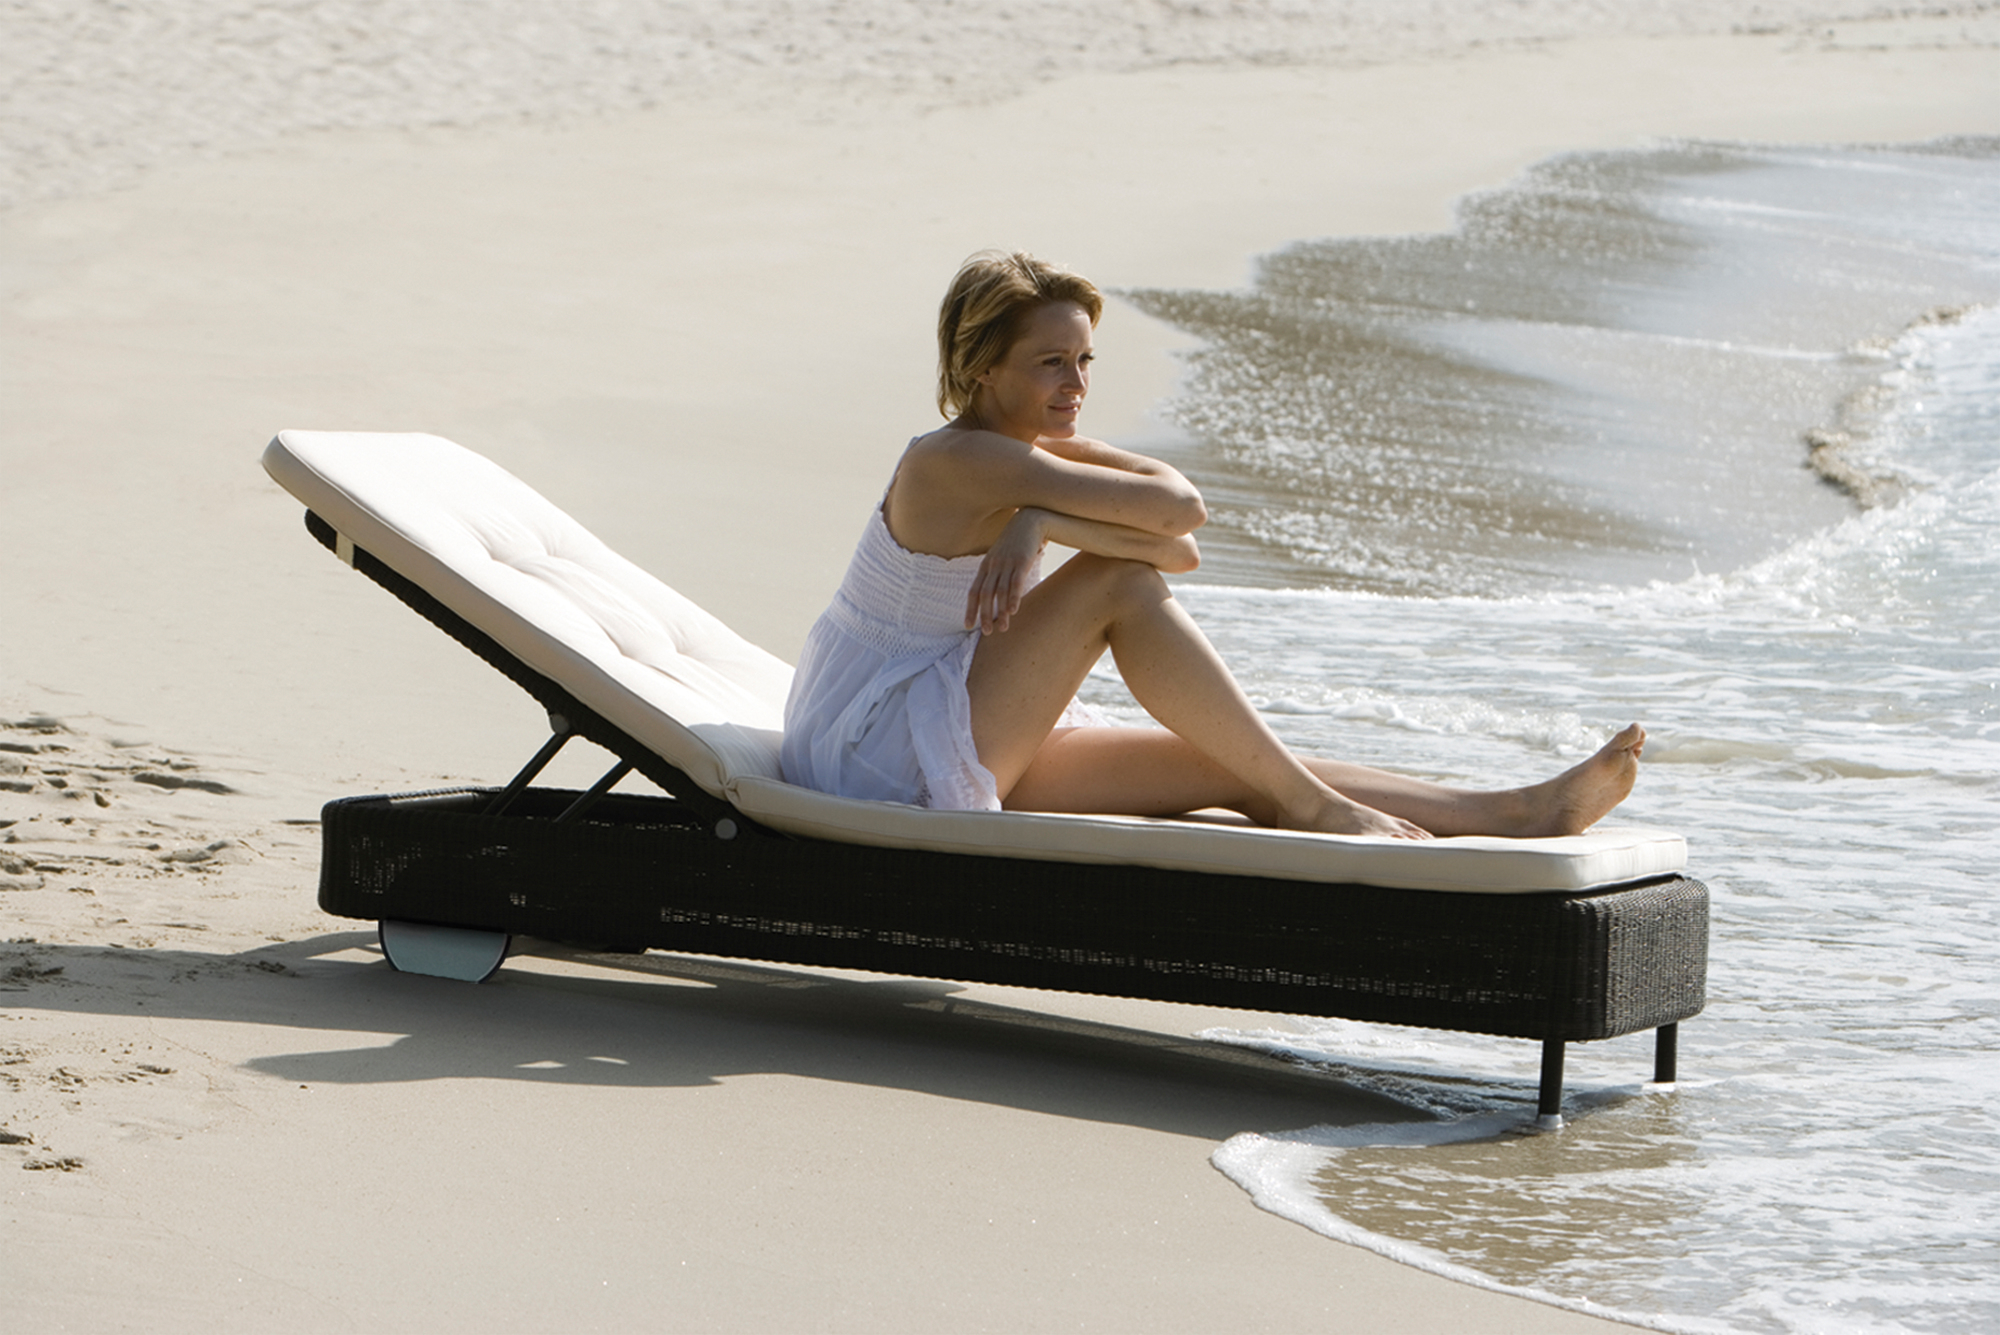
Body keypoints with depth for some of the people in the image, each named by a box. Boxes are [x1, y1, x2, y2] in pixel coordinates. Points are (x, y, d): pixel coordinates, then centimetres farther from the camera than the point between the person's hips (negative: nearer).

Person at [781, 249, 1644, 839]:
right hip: (877, 752, -8)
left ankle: (1512, 814, -8)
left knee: (1235, 771, -4)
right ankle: (1309, 806, -17)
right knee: (1119, 584, -22)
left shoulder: (1032, 453, 9)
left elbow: (1180, 549, -6)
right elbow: (1175, 509, -25)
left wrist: (1041, 524, -18)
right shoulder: (961, 460, -20)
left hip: (959, 757, 8)